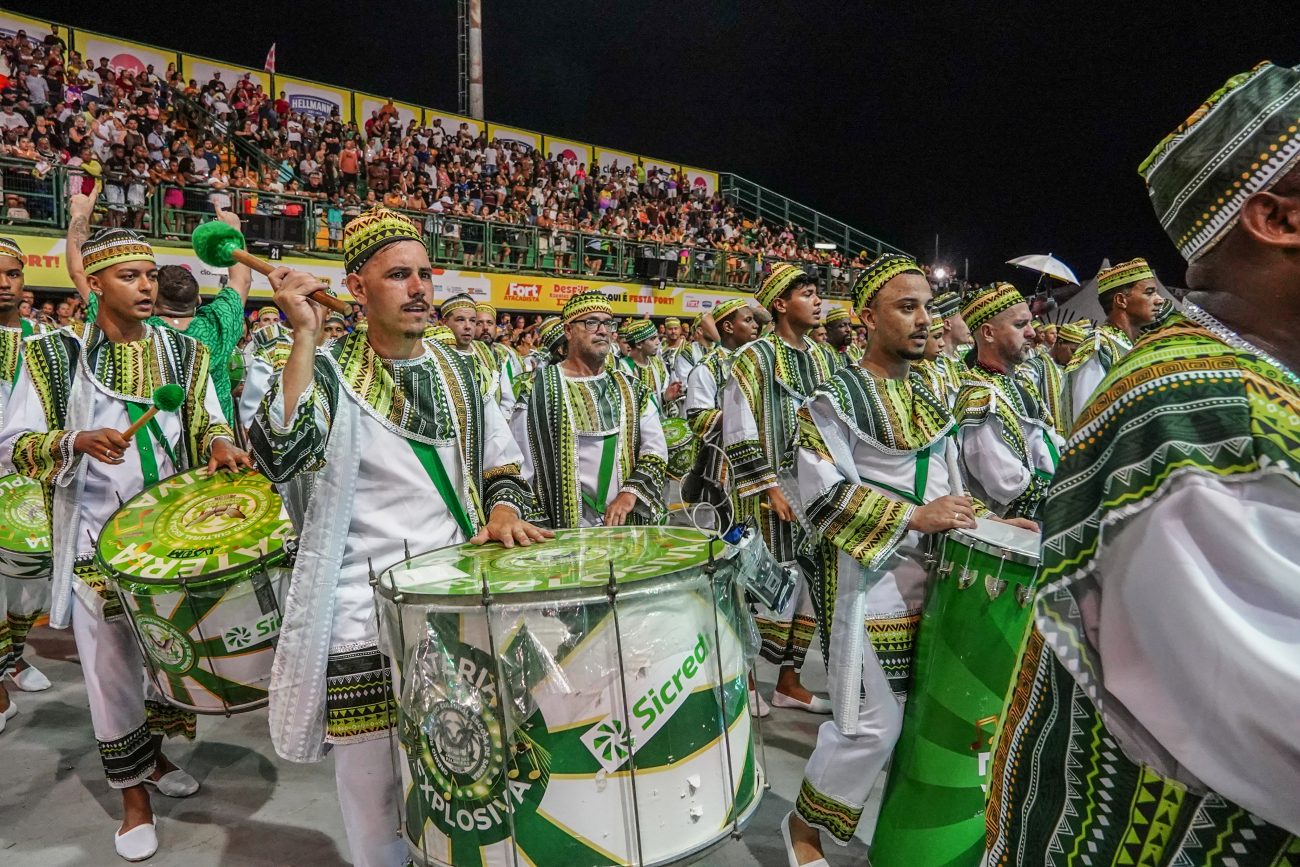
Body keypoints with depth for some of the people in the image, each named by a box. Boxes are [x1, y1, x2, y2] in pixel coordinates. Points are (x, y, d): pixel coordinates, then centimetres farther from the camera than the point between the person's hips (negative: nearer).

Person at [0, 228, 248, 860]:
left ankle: (153, 754, 37)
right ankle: (134, 794, 21)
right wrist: (77, 442, -23)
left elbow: (208, 425, 7)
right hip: (98, 540, -3)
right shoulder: (54, 356, -3)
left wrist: (220, 445, -15)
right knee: (112, 666, 4)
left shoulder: (184, 353, 5)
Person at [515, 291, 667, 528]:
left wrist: (630, 493, -13)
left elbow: (655, 449, 2)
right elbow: (519, 468, -4)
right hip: (563, 527, -3)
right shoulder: (537, 390, -4)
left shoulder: (632, 390, 8)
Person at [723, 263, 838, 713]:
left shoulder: (824, 358, 12)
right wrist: (769, 489, -16)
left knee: (808, 584, 11)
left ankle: (789, 681, 26)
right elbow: (738, 434, -13)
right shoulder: (754, 358, -8)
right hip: (774, 493, -6)